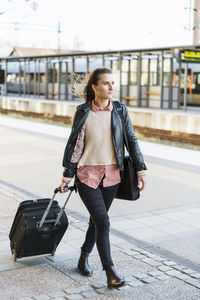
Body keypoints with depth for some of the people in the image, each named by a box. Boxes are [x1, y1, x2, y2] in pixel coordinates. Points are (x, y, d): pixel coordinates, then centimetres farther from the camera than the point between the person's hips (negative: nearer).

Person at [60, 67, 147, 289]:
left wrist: (140, 169, 2)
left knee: (97, 220, 13)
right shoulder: (83, 112, -4)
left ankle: (84, 258, 35)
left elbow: (131, 140, 6)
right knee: (102, 222, -10)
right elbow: (74, 144, 0)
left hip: (112, 175, 3)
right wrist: (67, 175, 0)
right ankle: (110, 273, -3)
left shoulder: (120, 110, 2)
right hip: (87, 174, -3)